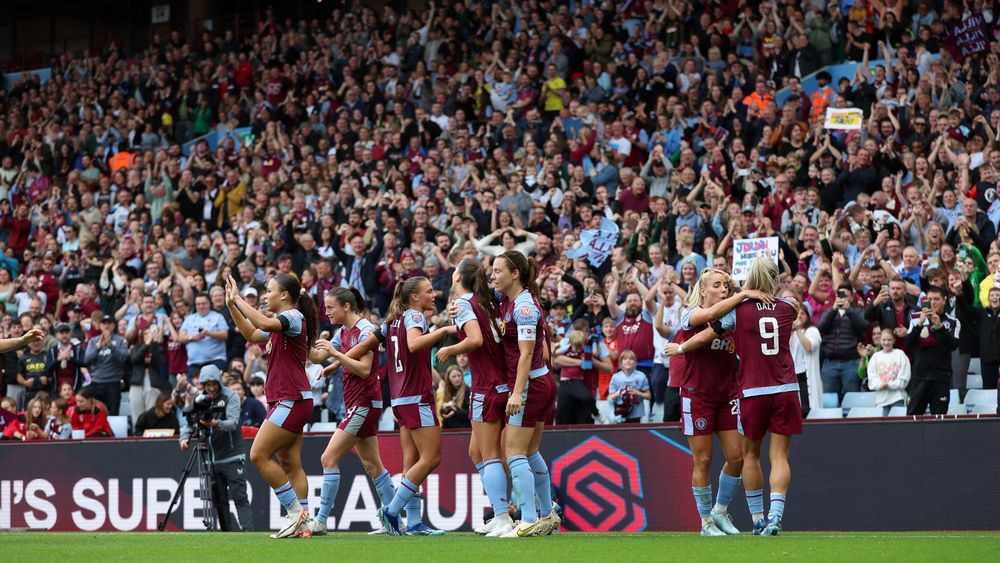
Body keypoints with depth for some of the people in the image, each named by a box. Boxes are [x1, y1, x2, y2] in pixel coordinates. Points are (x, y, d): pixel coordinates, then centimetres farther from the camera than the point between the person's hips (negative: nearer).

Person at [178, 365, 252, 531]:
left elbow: (233, 423, -20)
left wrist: (217, 424, -40)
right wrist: (185, 438, -17)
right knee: (219, 500, 6)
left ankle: (247, 532, -18)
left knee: (239, 497, -12)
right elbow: (189, 424, 4)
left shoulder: (230, 397, -6)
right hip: (212, 460, 6)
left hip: (232, 458, -6)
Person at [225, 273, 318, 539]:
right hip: (286, 401, 10)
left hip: (291, 400, -10)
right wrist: (232, 305, 20)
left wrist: (237, 299, -20)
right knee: (290, 464, 5)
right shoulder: (282, 321, 18)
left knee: (259, 455, -12)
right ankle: (302, 524, 2)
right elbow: (252, 335, 30)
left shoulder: (294, 316, -11)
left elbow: (263, 324, -31)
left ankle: (296, 511, -10)